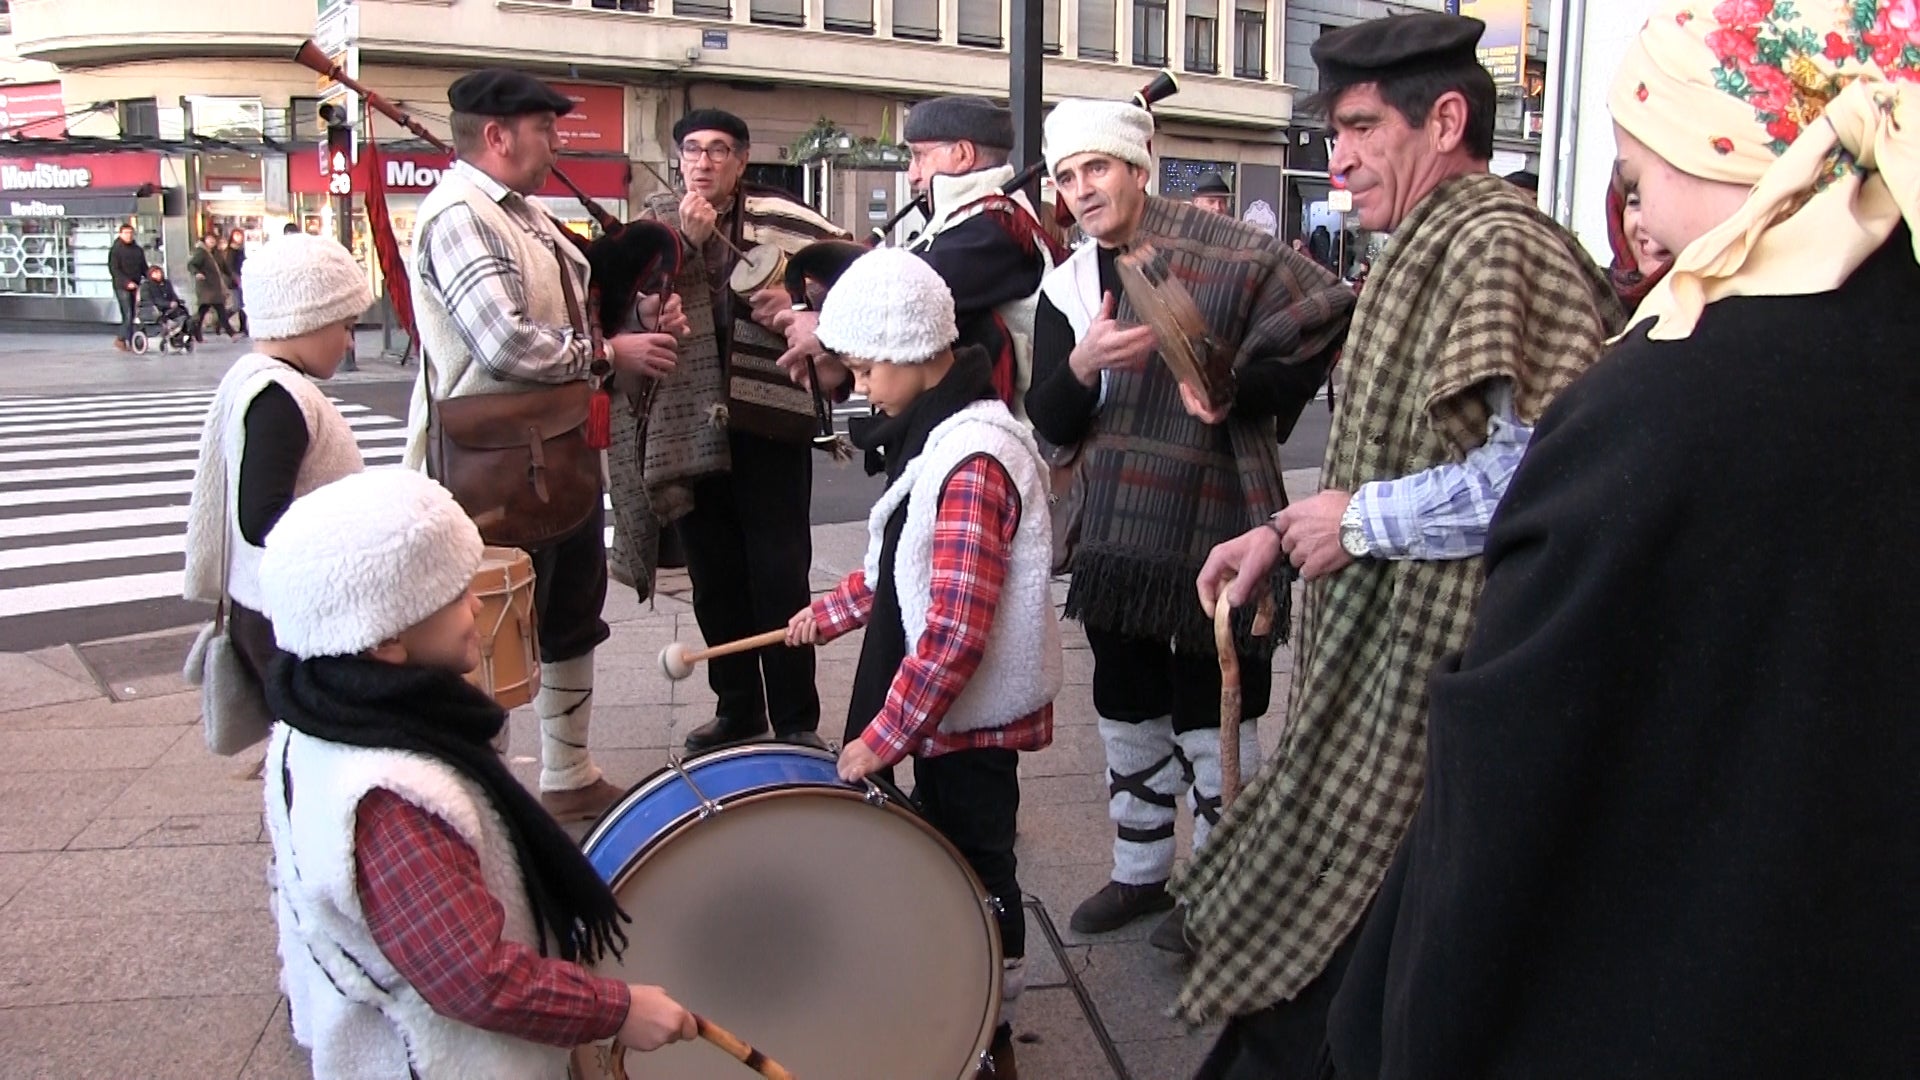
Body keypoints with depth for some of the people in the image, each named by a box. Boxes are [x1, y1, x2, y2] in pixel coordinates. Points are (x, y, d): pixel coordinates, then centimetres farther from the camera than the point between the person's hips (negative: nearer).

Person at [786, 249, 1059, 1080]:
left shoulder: (973, 459, -25)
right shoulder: (937, 433, 7)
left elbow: (956, 632, -29)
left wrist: (882, 736, -23)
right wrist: (829, 613, 21)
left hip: (971, 717, -9)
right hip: (943, 709, 9)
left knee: (976, 875, 7)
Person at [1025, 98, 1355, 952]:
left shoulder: (1225, 257, -10)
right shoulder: (1066, 288, 6)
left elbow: (1318, 343, -9)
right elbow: (1050, 424, -1)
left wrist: (1234, 387, -23)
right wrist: (1084, 363, -21)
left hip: (1215, 522, -5)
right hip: (1116, 531, 6)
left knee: (1211, 713, 5)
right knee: (1126, 709, 16)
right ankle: (1139, 872, 34)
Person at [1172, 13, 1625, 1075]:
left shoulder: (1493, 243, -17)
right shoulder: (1434, 248, 17)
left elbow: (1536, 467, -29)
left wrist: (1360, 521, -19)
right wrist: (1284, 531, 13)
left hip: (1429, 665, -10)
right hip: (1378, 650, 10)